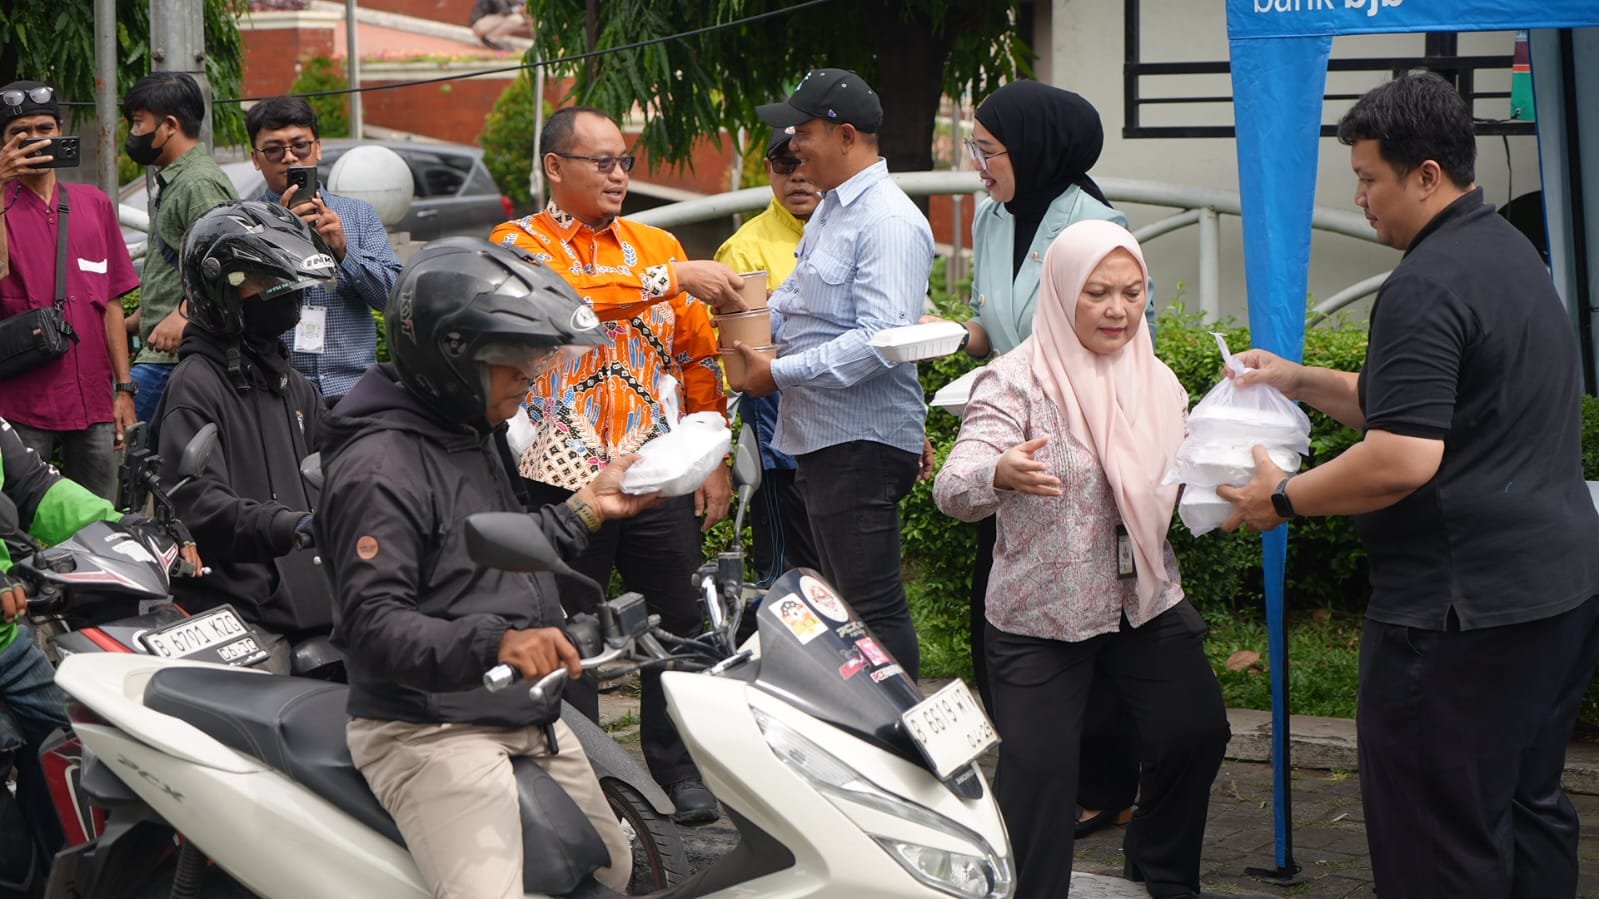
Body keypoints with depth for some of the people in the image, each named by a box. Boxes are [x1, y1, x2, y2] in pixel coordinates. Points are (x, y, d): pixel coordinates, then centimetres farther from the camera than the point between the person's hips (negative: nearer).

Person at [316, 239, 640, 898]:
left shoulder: (479, 436, 14)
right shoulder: (379, 466, -19)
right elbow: (372, 625, -28)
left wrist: (587, 508, 21)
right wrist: (494, 642, -41)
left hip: (531, 720, 10)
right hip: (432, 731, -10)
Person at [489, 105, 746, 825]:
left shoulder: (658, 246, 13)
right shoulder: (520, 244, 0)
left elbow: (697, 357, 14)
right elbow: (566, 293, -23)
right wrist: (672, 279, -29)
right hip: (564, 475, -3)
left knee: (680, 624, 7)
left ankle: (677, 765, 21)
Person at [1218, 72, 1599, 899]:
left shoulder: (1425, 288, -18)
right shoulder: (1508, 250, 13)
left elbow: (1403, 460, -25)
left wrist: (1282, 499, -13)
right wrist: (1304, 383, 18)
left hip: (1468, 605, -10)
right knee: (1530, 810, 19)